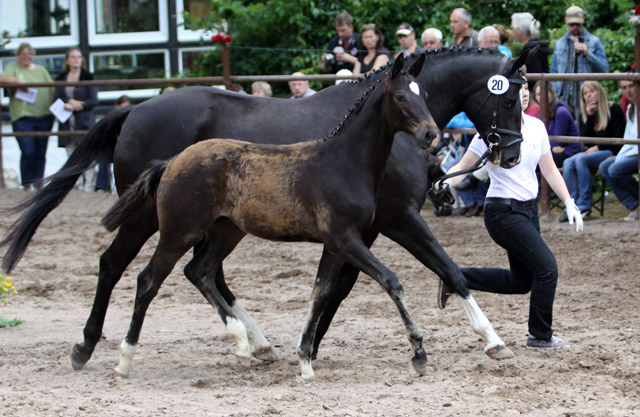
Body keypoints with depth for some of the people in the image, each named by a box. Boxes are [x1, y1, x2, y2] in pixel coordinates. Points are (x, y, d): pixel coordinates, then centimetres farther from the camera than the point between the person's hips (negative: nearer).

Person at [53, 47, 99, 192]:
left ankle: (89, 186, -7)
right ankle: (77, 186, 6)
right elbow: (56, 99, 6)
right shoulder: (61, 79, 14)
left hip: (84, 121, -4)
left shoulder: (88, 77, 3)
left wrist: (79, 105, -15)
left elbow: (93, 101, -2)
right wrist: (69, 103, -13)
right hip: (67, 123, 4)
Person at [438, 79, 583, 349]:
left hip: (529, 210, 8)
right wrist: (445, 183, -32)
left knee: (521, 281, 13)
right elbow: (463, 166, -12)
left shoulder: (536, 127, 4)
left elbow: (549, 170, 11)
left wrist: (569, 203, 2)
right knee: (547, 267, -11)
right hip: (504, 212, -8)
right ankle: (540, 335, 5)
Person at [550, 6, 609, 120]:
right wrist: (555, 96, 10)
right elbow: (554, 71, 20)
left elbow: (605, 69, -2)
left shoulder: (594, 42, 6)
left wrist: (587, 54, -14)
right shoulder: (560, 43, 18)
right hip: (563, 100, 3)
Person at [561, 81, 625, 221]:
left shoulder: (613, 110, -1)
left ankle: (584, 204, -30)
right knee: (568, 163, -23)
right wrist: (589, 116, -4)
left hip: (610, 152, -6)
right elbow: (584, 138, 3)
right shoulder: (584, 114, 15)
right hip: (591, 151, 6)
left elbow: (617, 138, -5)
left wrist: (598, 148, -12)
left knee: (581, 160, -32)